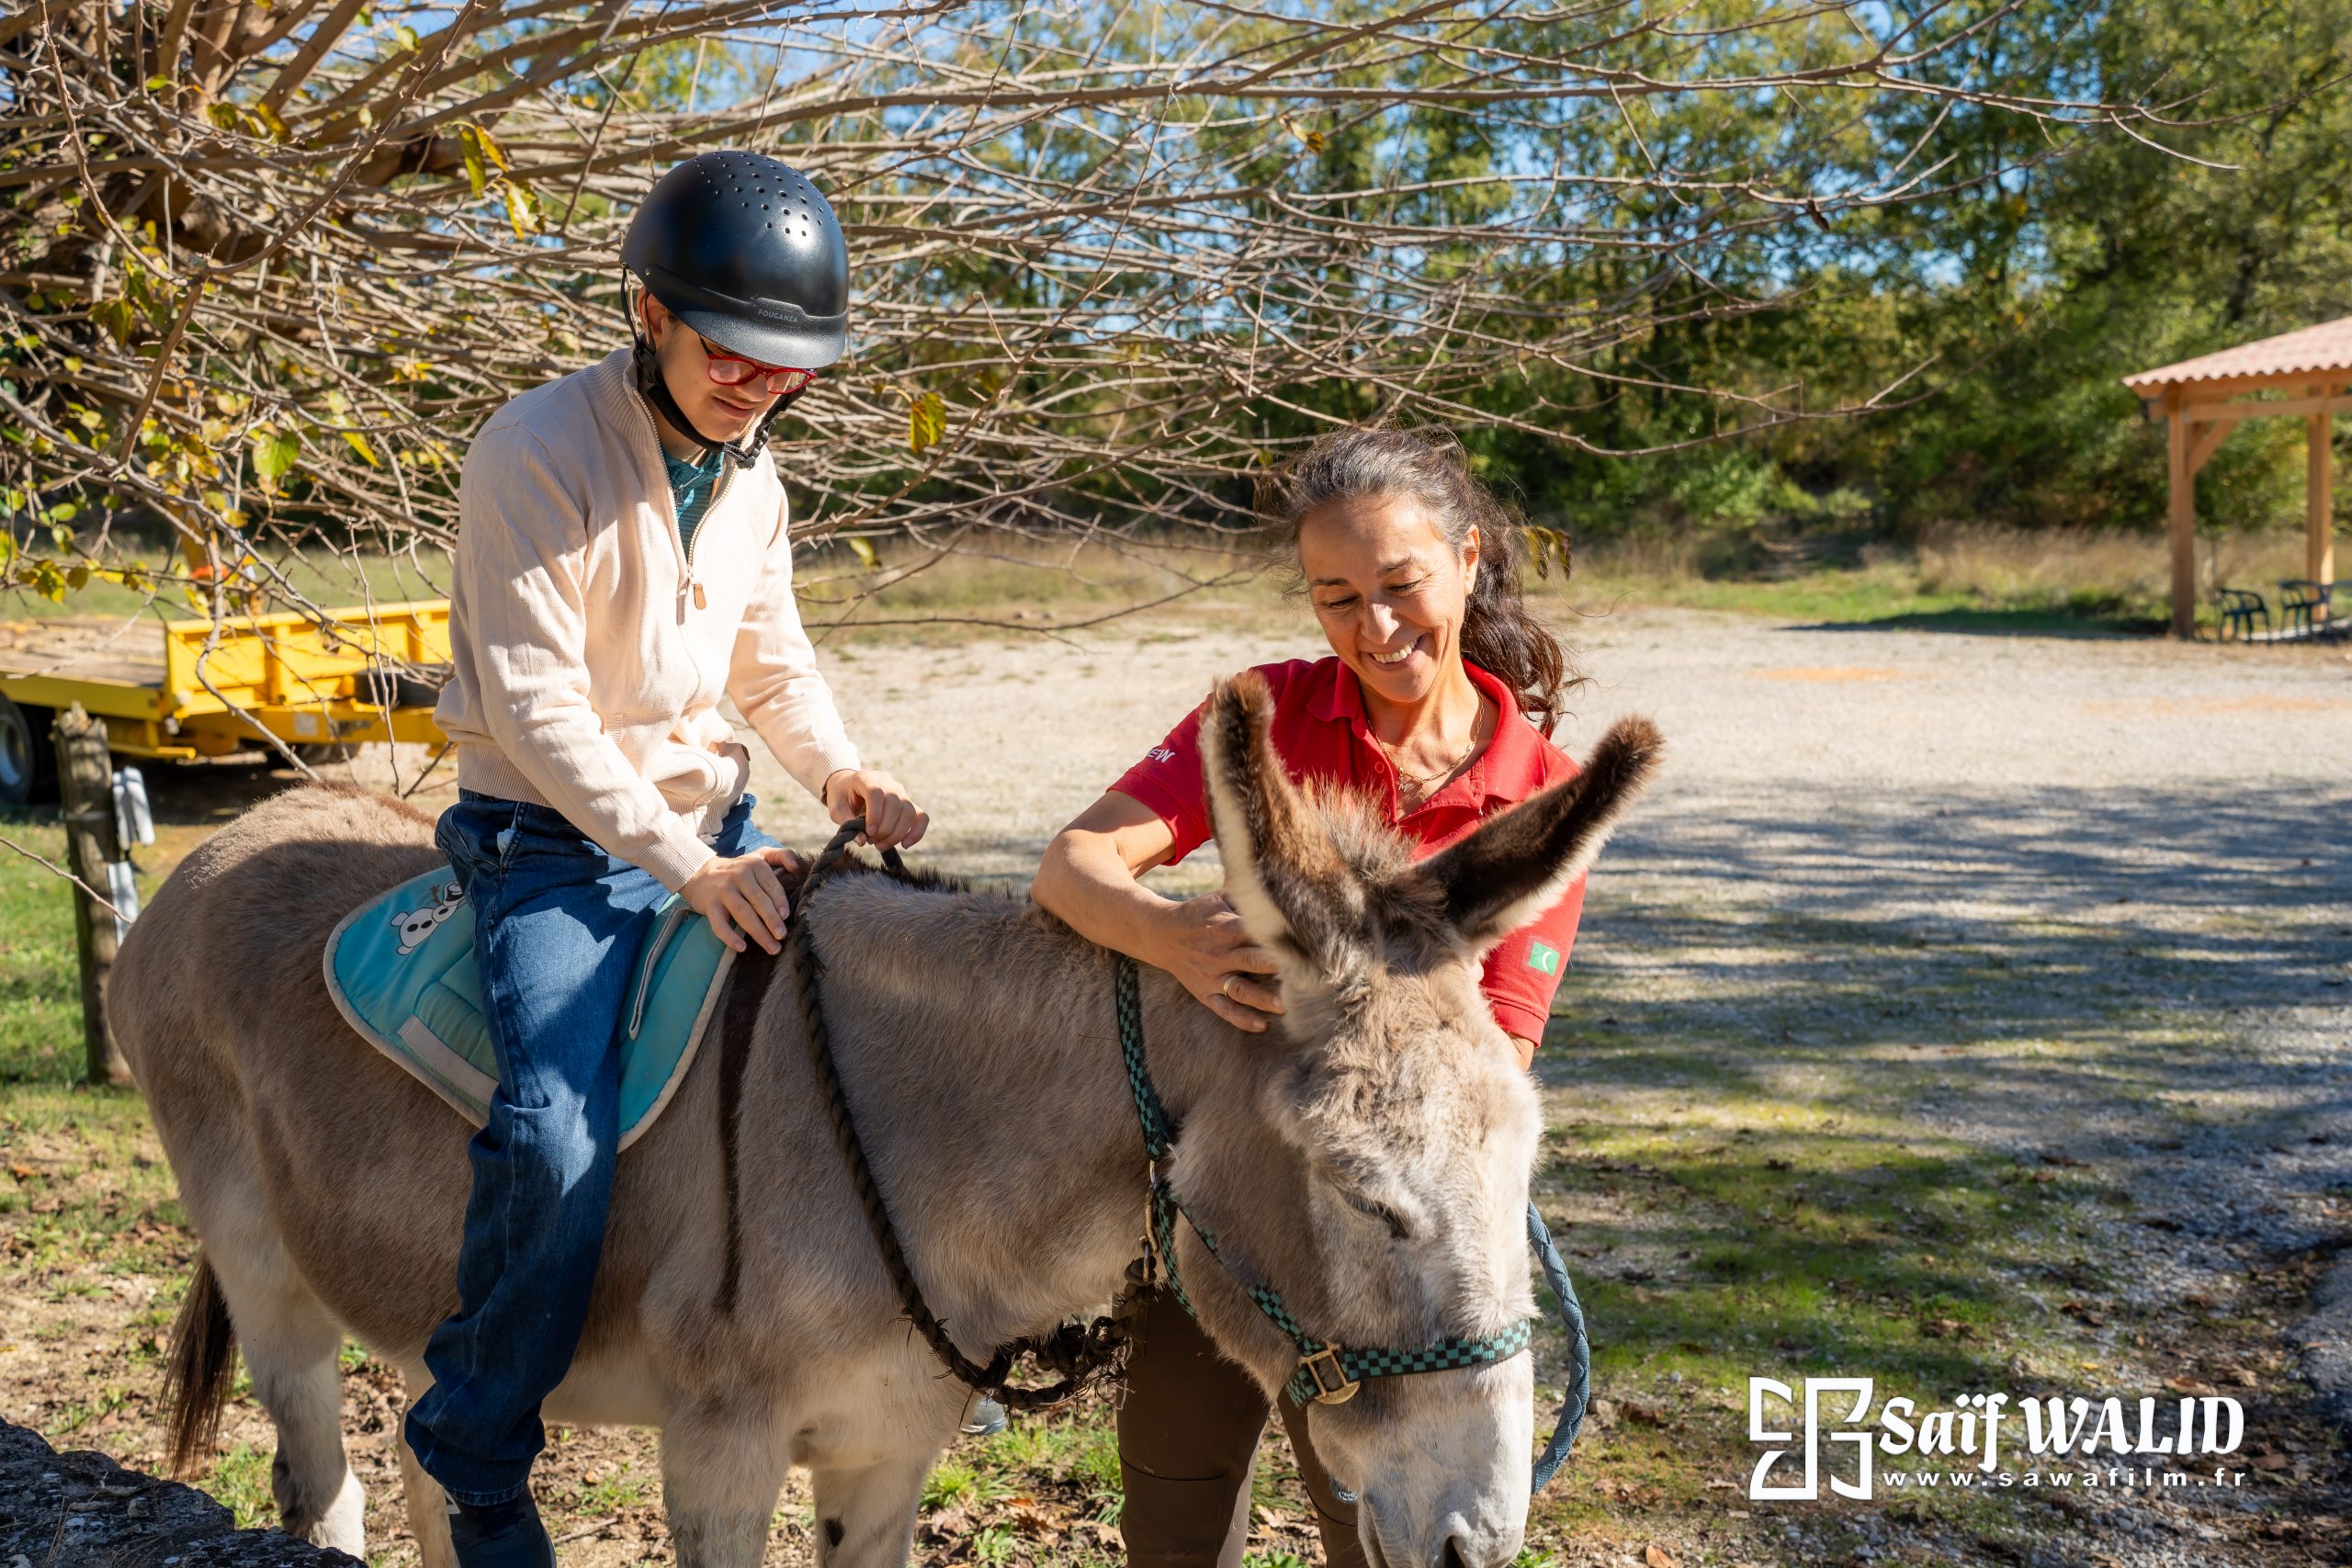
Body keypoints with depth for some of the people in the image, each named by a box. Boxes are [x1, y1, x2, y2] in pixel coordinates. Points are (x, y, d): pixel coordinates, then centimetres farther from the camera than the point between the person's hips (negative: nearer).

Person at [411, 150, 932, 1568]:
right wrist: (684, 862, -26)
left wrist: (842, 774, -6)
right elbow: (534, 706, -21)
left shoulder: (752, 473, 7)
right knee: (558, 1137, -25)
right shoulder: (537, 454, -17)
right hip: (555, 839, -7)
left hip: (713, 822, 8)